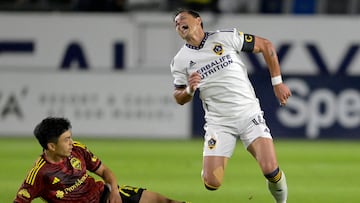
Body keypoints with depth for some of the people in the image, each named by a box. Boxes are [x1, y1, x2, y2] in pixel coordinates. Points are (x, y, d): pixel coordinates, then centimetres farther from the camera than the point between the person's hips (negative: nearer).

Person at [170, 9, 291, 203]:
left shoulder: (226, 37, -2)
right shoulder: (180, 61, 4)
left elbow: (266, 46, 7)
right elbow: (179, 98, 13)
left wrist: (277, 83, 4)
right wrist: (189, 90, -10)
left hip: (249, 113, -1)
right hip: (218, 122, 1)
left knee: (270, 170, -18)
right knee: (211, 182, -14)